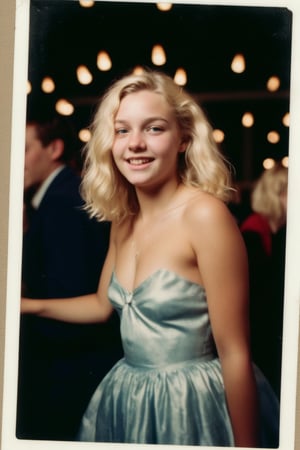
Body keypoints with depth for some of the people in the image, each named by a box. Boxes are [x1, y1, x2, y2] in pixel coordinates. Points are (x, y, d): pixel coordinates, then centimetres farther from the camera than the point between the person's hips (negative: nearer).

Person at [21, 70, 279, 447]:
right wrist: (27, 306, 13)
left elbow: (235, 354, -20)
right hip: (127, 399, 8)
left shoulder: (205, 215, -21)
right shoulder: (123, 220, 3)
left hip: (194, 404, -7)